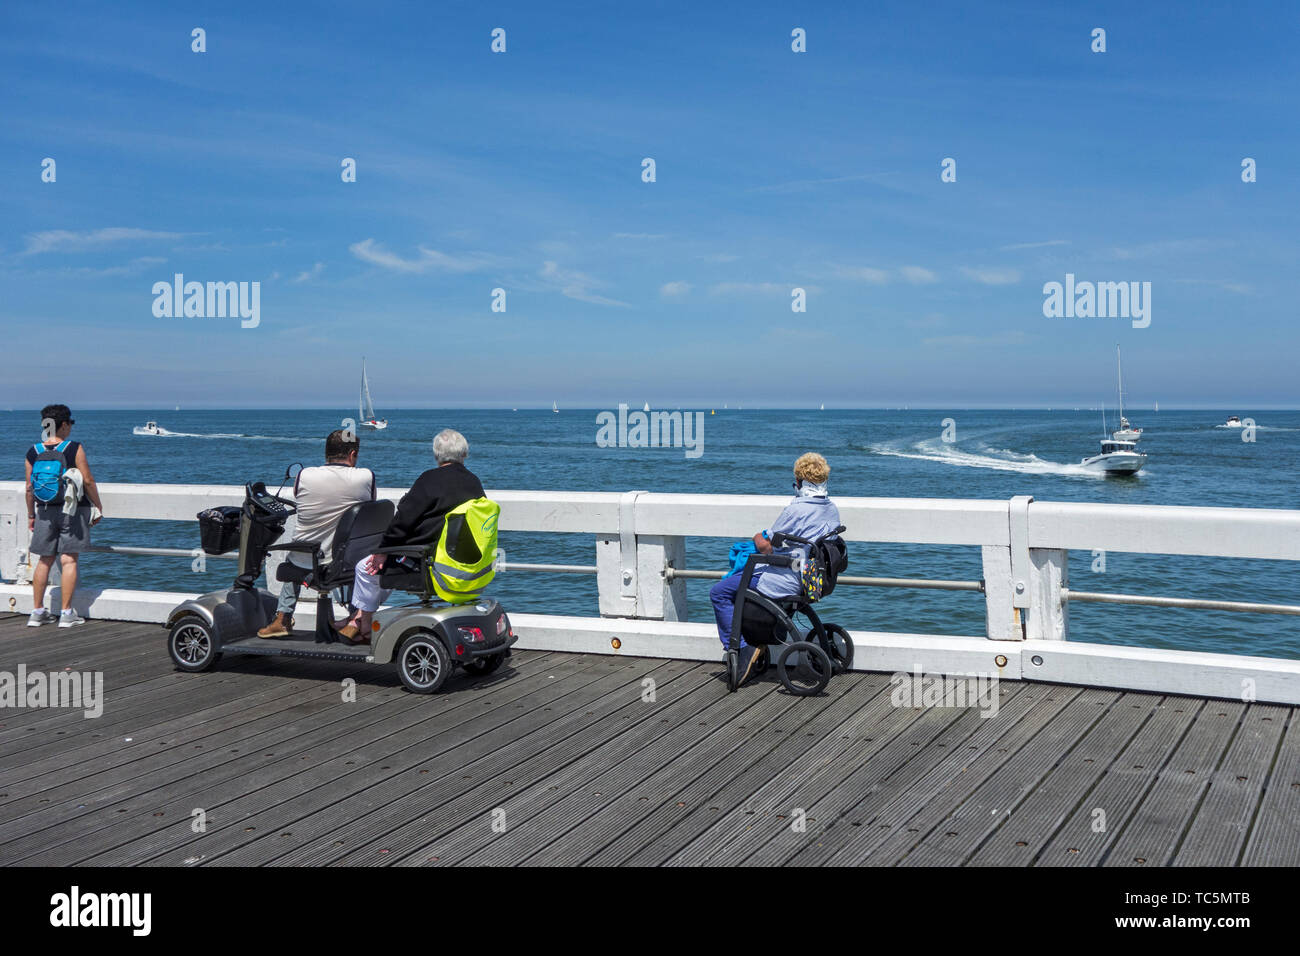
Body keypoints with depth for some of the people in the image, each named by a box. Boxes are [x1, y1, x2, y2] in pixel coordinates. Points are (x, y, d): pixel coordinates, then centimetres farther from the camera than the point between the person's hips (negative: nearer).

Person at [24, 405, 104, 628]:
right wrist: (98, 507, 2)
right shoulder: (74, 449, -10)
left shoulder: (33, 453, 2)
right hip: (72, 510, -4)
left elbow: (29, 488, 6)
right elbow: (88, 481, -10)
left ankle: (37, 611, 15)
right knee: (69, 560, -1)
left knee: (45, 561, 12)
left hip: (45, 511, 4)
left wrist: (31, 515, 17)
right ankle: (67, 614, -1)